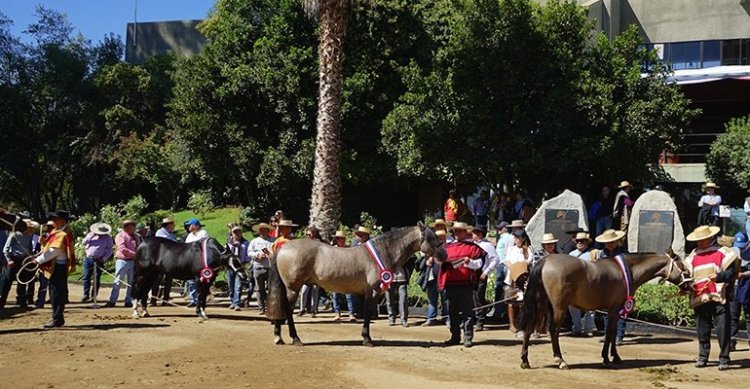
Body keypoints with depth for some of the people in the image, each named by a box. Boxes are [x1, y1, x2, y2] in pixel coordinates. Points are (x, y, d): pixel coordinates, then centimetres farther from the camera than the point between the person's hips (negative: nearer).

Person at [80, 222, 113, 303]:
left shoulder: (108, 238, 3)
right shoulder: (91, 235, 9)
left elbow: (109, 250, 3)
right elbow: (84, 242, -1)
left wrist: (104, 258, -9)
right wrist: (90, 236, -13)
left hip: (99, 260, -2)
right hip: (89, 259, 2)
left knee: (97, 279, 1)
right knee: (86, 277, 0)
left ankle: (94, 296, 7)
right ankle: (86, 295, 5)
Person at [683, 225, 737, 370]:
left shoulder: (723, 252, 0)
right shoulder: (693, 255, 16)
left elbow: (731, 272, -8)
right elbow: (687, 274, 20)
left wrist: (719, 277, -25)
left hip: (719, 298, -5)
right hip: (700, 299, 5)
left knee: (723, 330, -3)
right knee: (702, 330, 10)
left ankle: (724, 359, 5)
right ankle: (703, 357, 20)